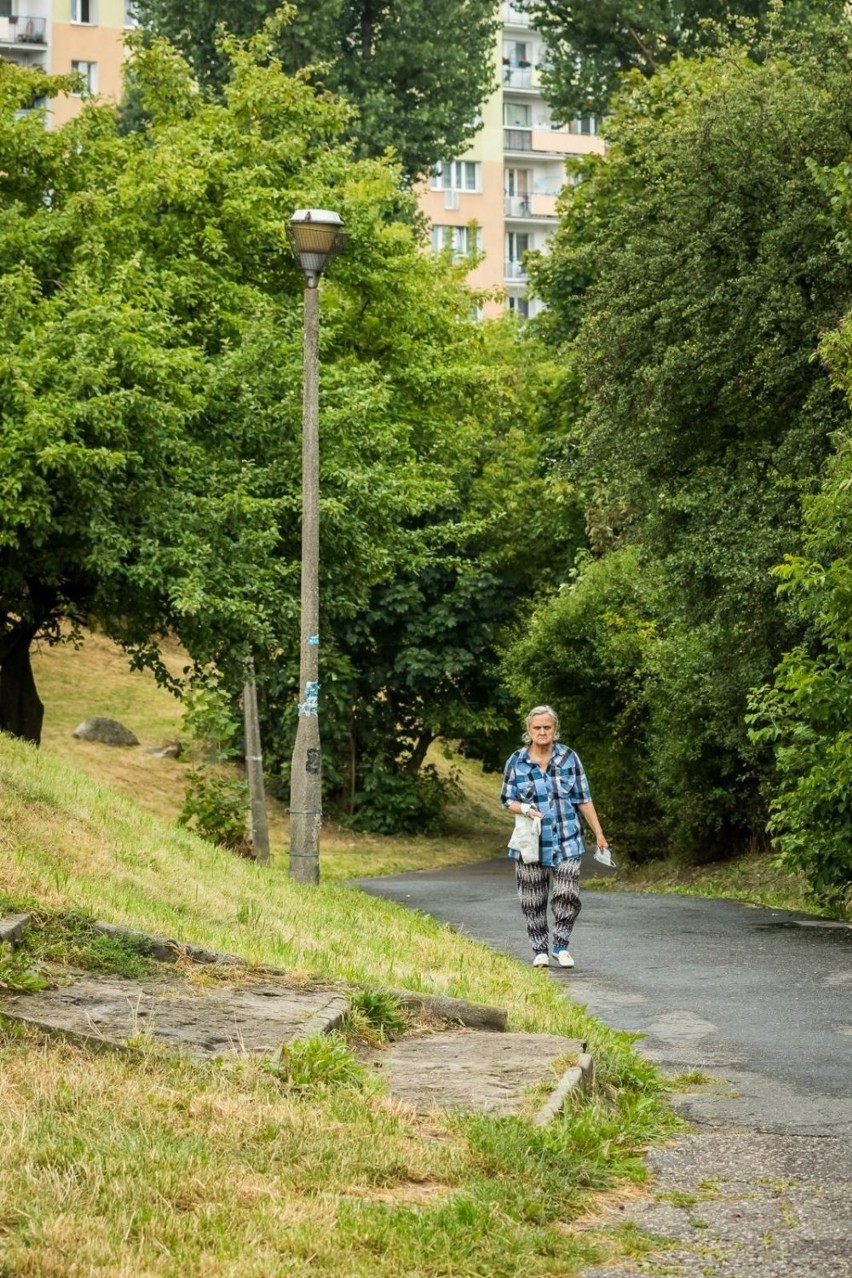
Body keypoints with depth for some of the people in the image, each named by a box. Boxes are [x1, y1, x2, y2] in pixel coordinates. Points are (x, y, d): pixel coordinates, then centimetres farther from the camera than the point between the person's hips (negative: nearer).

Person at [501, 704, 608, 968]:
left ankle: (561, 946, 10)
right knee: (533, 900, 4)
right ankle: (539, 950, 17)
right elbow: (507, 800, 5)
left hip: (566, 842, 0)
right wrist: (525, 809, -17)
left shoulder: (568, 757, 0)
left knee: (568, 896, -7)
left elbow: (583, 798, 6)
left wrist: (599, 833, 5)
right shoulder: (516, 762, -2)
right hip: (531, 844, 0)